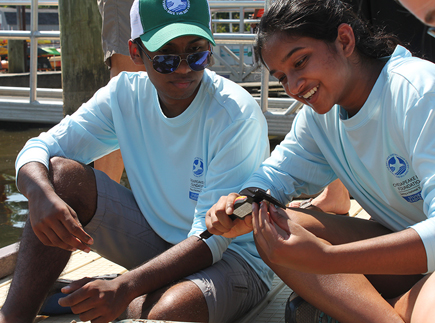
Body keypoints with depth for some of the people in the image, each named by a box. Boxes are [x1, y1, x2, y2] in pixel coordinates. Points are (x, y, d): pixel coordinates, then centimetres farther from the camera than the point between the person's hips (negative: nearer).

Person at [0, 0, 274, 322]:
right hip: (154, 237, 5)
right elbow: (40, 149, -6)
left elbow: (213, 237, -26)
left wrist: (123, 288, -38)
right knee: (63, 173, -14)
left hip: (231, 252, -5)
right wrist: (41, 194, -32)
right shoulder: (126, 93, -6)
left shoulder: (238, 114, -23)